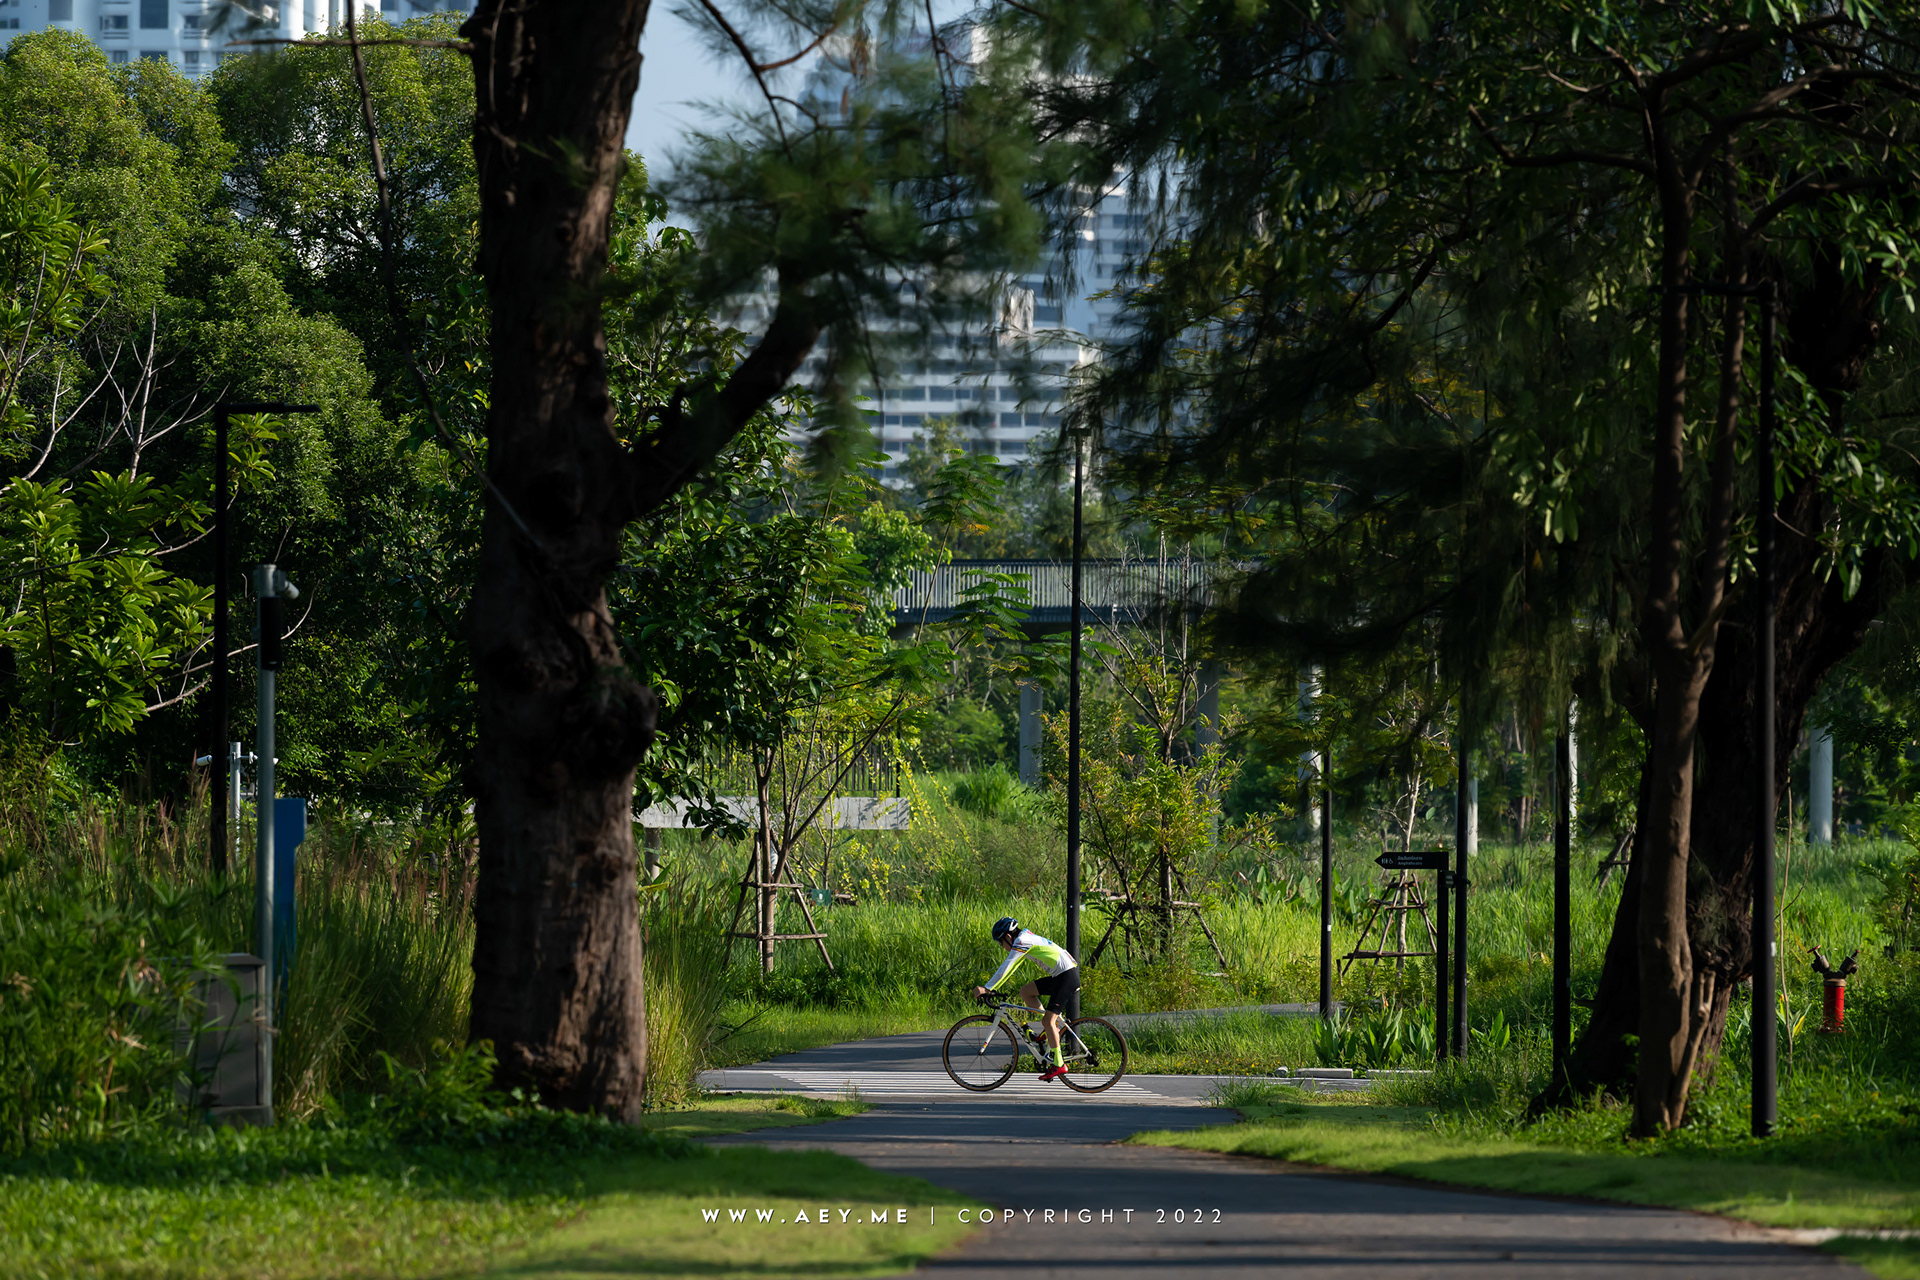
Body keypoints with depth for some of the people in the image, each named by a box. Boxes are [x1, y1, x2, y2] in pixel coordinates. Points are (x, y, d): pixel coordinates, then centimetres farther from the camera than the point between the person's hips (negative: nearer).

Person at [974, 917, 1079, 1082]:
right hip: (1060, 976, 10)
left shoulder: (1021, 942, -13)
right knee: (1025, 992, 10)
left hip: (1067, 977, -10)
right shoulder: (1026, 939, 17)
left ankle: (1058, 1065, -10)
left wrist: (987, 988, -18)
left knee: (1049, 1020, -10)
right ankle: (1053, 1027, 13)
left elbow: (1006, 967, -18)